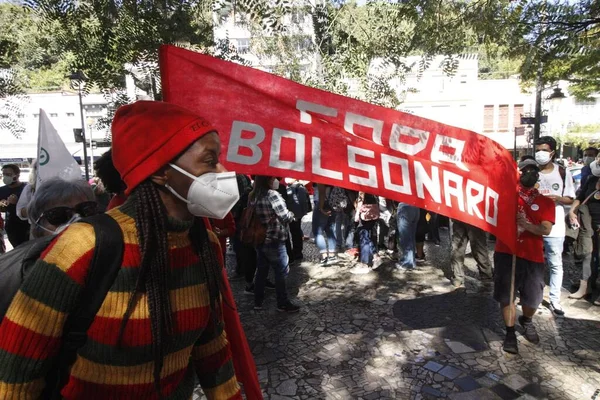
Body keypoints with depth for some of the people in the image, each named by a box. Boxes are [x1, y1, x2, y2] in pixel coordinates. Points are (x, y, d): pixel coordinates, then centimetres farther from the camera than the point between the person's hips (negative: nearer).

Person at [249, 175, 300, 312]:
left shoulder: (253, 195, 4)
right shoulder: (273, 195, -19)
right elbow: (286, 217, -16)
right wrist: (292, 214, 4)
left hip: (259, 239, 8)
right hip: (274, 241, -8)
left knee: (261, 270, 17)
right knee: (281, 272, 6)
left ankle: (258, 301, 26)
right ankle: (283, 303, 17)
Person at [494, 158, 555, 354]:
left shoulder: (546, 201, 6)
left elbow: (546, 230, -6)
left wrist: (526, 225, -24)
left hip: (532, 257, 2)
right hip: (506, 252, -1)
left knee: (532, 298, 8)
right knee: (506, 296, 4)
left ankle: (526, 321, 41)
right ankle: (510, 332, 23)